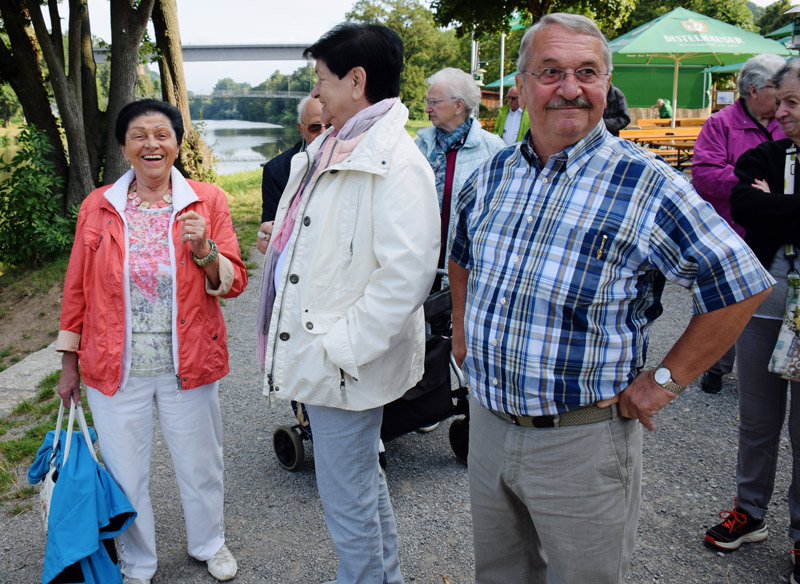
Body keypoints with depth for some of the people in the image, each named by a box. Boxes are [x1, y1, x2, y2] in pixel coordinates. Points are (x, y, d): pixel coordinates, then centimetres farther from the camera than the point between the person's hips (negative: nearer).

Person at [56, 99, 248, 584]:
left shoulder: (208, 201, -1)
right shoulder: (98, 206, 2)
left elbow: (234, 283, -1)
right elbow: (78, 288, 7)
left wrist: (204, 249, -21)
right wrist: (69, 362, 8)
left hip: (188, 363, 0)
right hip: (116, 366, 1)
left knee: (200, 463, 15)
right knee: (124, 471, 11)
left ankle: (209, 543, 42)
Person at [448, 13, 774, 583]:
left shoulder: (647, 185, -15)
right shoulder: (492, 176, 2)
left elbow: (742, 285, -13)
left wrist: (664, 381, -12)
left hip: (583, 439, -5)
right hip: (487, 423, 5)